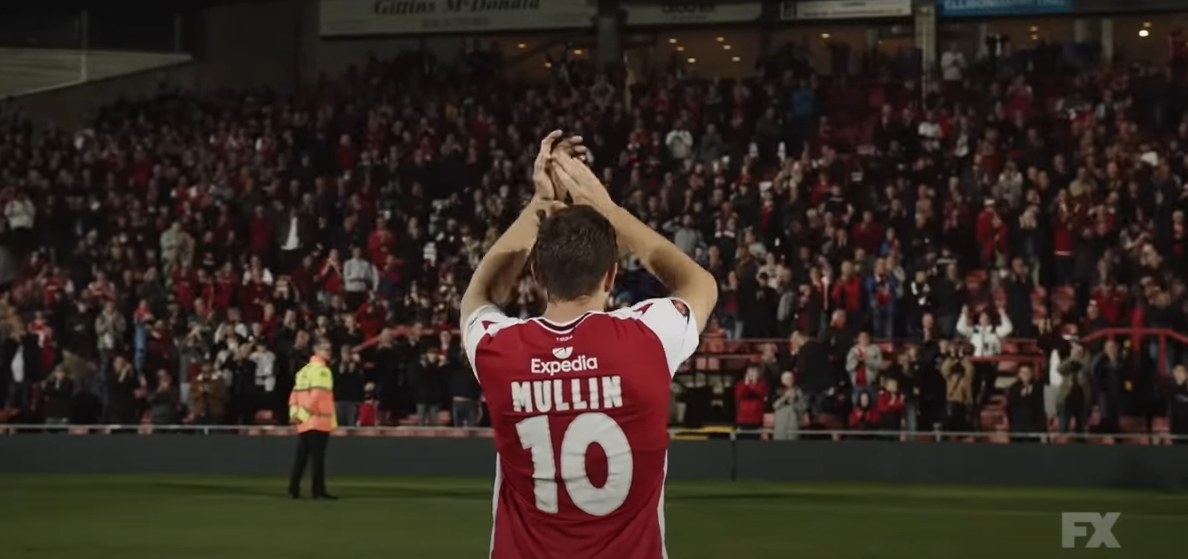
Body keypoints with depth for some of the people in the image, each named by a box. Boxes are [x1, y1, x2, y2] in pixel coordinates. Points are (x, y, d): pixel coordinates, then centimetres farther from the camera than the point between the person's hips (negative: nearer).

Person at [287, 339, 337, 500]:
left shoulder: (304, 370, 17)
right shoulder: (322, 370, -9)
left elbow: (295, 393, 13)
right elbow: (317, 395, -19)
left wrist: (294, 413, 4)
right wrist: (303, 414, -16)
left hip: (304, 422, 8)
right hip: (318, 421, -8)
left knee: (301, 457, 10)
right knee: (318, 457, -8)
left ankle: (294, 489, 11)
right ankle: (319, 491, -9)